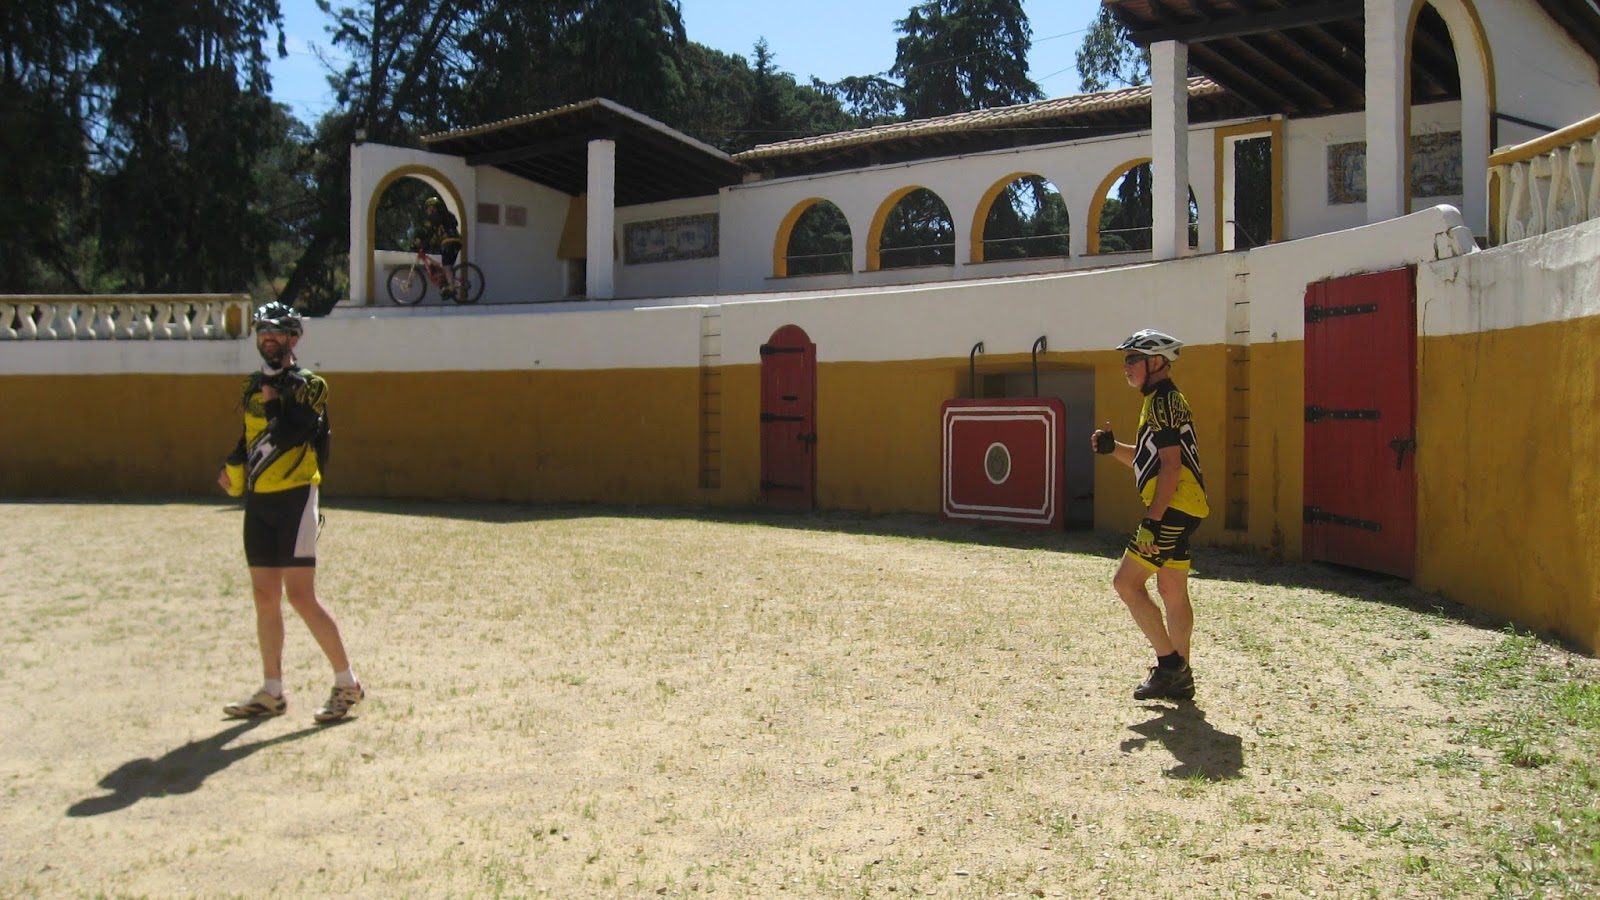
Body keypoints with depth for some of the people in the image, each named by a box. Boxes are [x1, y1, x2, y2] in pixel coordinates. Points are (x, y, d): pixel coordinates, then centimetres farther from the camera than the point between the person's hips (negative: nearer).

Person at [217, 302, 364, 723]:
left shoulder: (308, 384, -7)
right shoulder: (254, 385, 15)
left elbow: (288, 435, -21)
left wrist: (271, 393, -13)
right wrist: (233, 467, 10)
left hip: (294, 497, -7)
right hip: (257, 500, 7)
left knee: (300, 595, -11)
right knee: (265, 596, 9)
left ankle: (347, 682, -1)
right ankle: (272, 692, 18)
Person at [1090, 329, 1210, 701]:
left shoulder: (1163, 402, -13)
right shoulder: (1165, 400, 19)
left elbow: (1171, 465, -21)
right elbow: (1147, 459, 23)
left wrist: (1152, 521, -24)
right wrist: (1112, 448, 7)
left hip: (1172, 509, -11)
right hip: (1179, 510, 11)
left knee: (1126, 583, -8)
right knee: (1172, 590, 13)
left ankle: (1169, 663, -3)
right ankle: (1178, 677, 19)